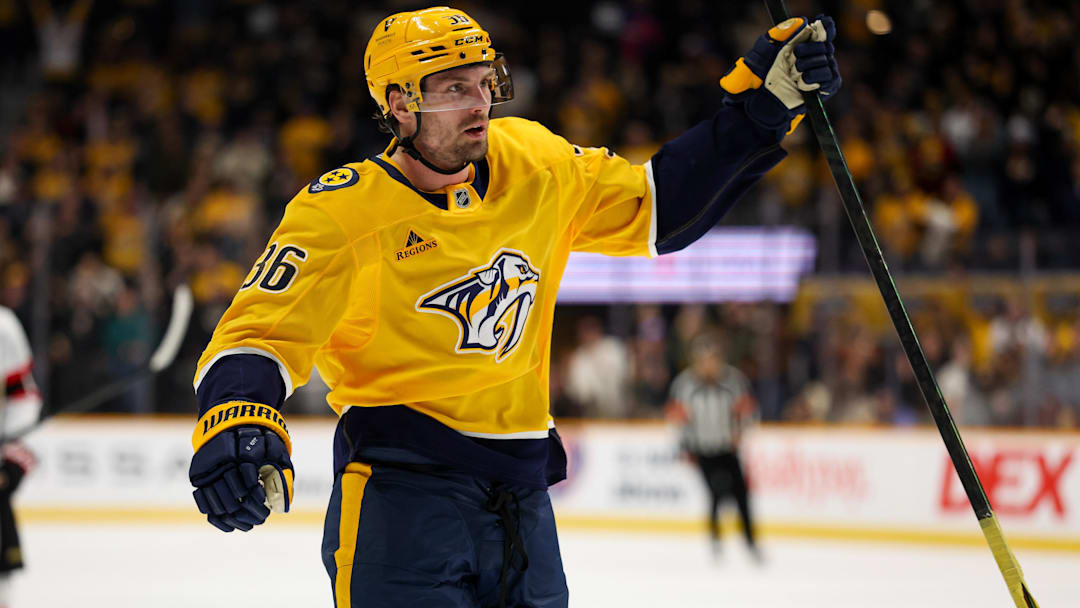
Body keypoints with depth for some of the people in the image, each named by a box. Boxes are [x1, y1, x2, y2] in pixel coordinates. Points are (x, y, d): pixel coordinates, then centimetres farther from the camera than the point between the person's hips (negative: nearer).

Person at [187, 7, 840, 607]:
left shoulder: (533, 164, 5)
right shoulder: (343, 213, -11)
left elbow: (658, 205, 14)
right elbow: (261, 331, -15)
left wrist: (764, 102, 7)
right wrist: (236, 425, -35)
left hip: (521, 487, 6)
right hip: (401, 477, -6)